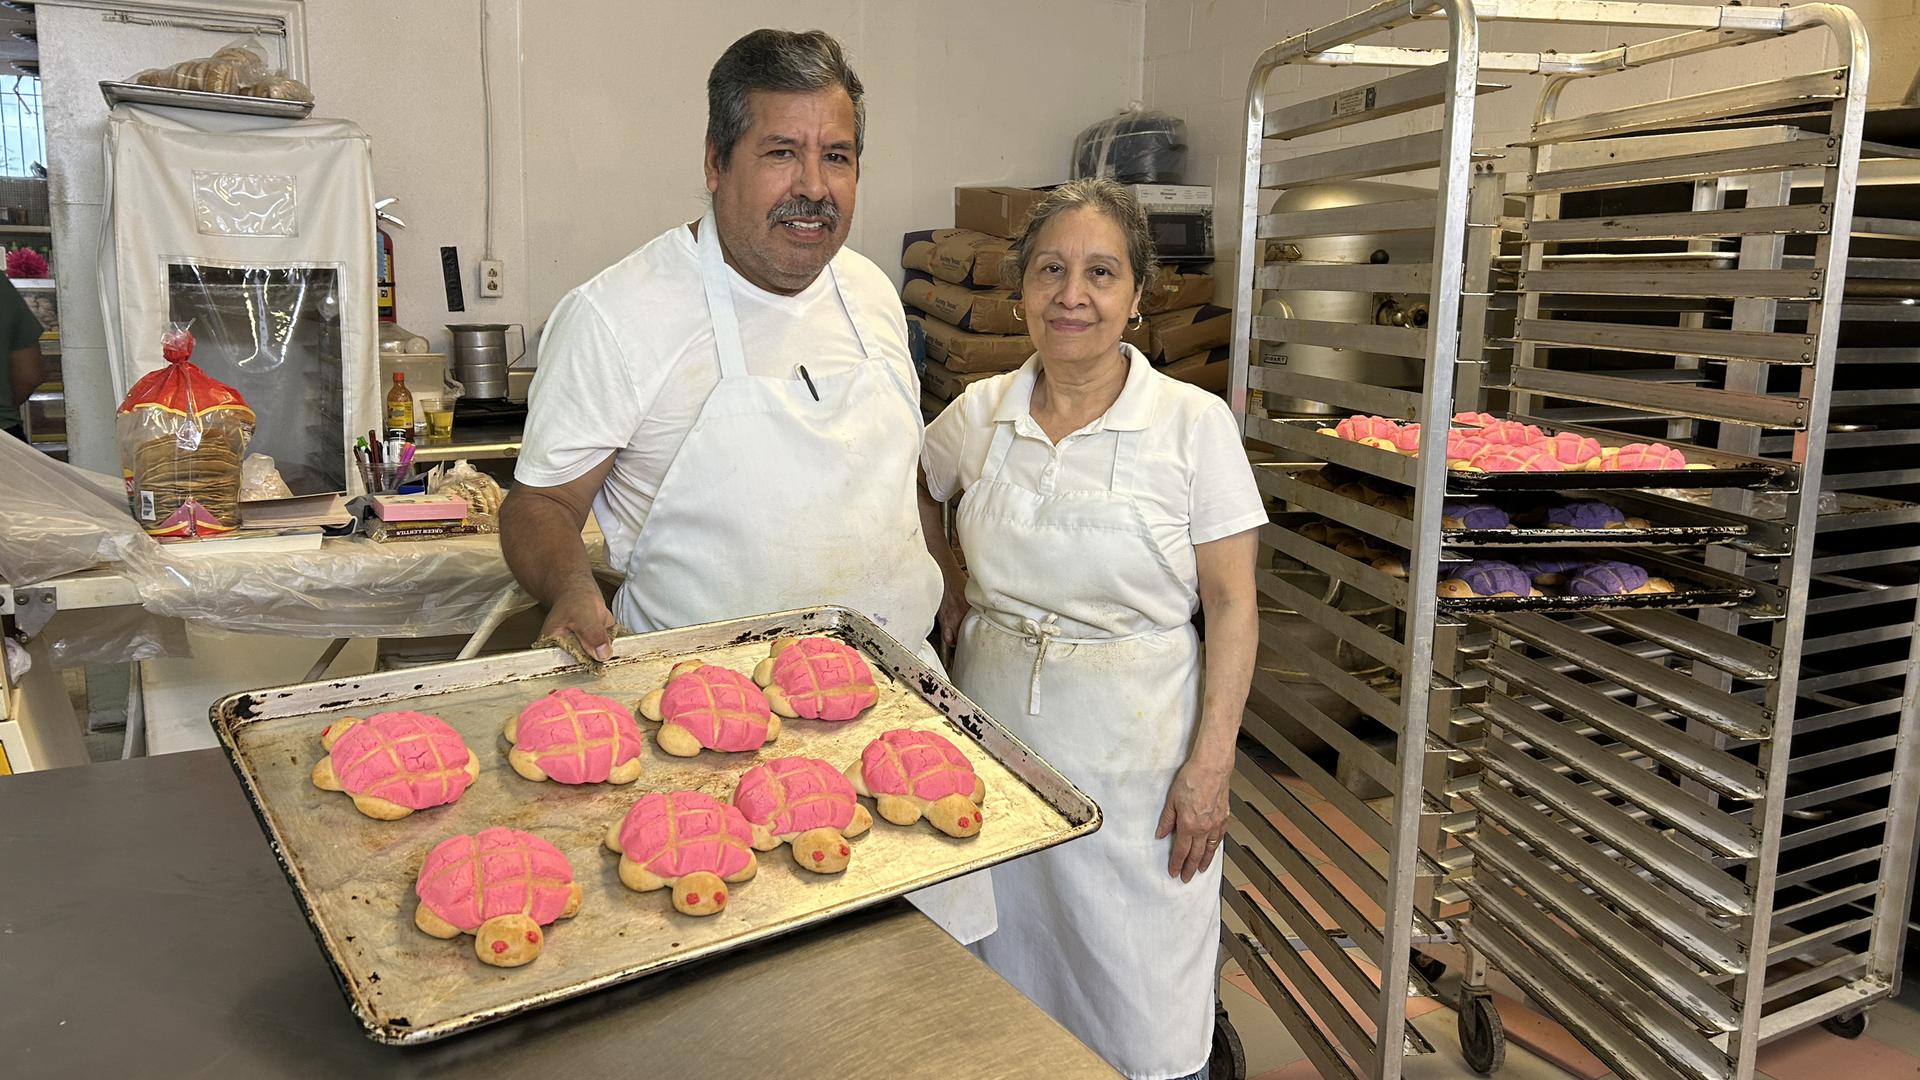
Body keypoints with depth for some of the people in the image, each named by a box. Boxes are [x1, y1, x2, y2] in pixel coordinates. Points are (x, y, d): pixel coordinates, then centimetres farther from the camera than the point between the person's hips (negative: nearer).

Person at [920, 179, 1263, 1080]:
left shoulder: (1194, 423, -9)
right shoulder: (980, 412, 1)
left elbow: (1232, 608, -8)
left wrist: (1211, 764, -12)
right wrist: (945, 581, 9)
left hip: (1132, 750, -3)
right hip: (996, 731, 3)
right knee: (1006, 979, 18)